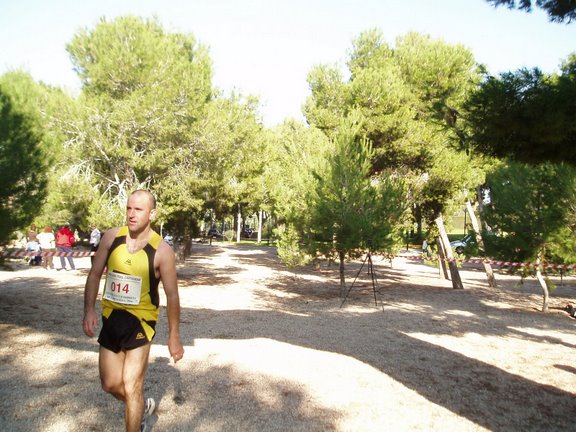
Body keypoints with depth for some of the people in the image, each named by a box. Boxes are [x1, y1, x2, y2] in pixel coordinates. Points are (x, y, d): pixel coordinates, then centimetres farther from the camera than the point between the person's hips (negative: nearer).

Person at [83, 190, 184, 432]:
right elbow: (95, 274, 5)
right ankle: (143, 406, 46)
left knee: (131, 388, -2)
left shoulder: (161, 250, -16)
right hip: (111, 317, 5)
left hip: (140, 321, -4)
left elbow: (172, 295, -9)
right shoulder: (111, 237, -6)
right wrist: (89, 310, -6)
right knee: (110, 384, 16)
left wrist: (174, 337, -5)